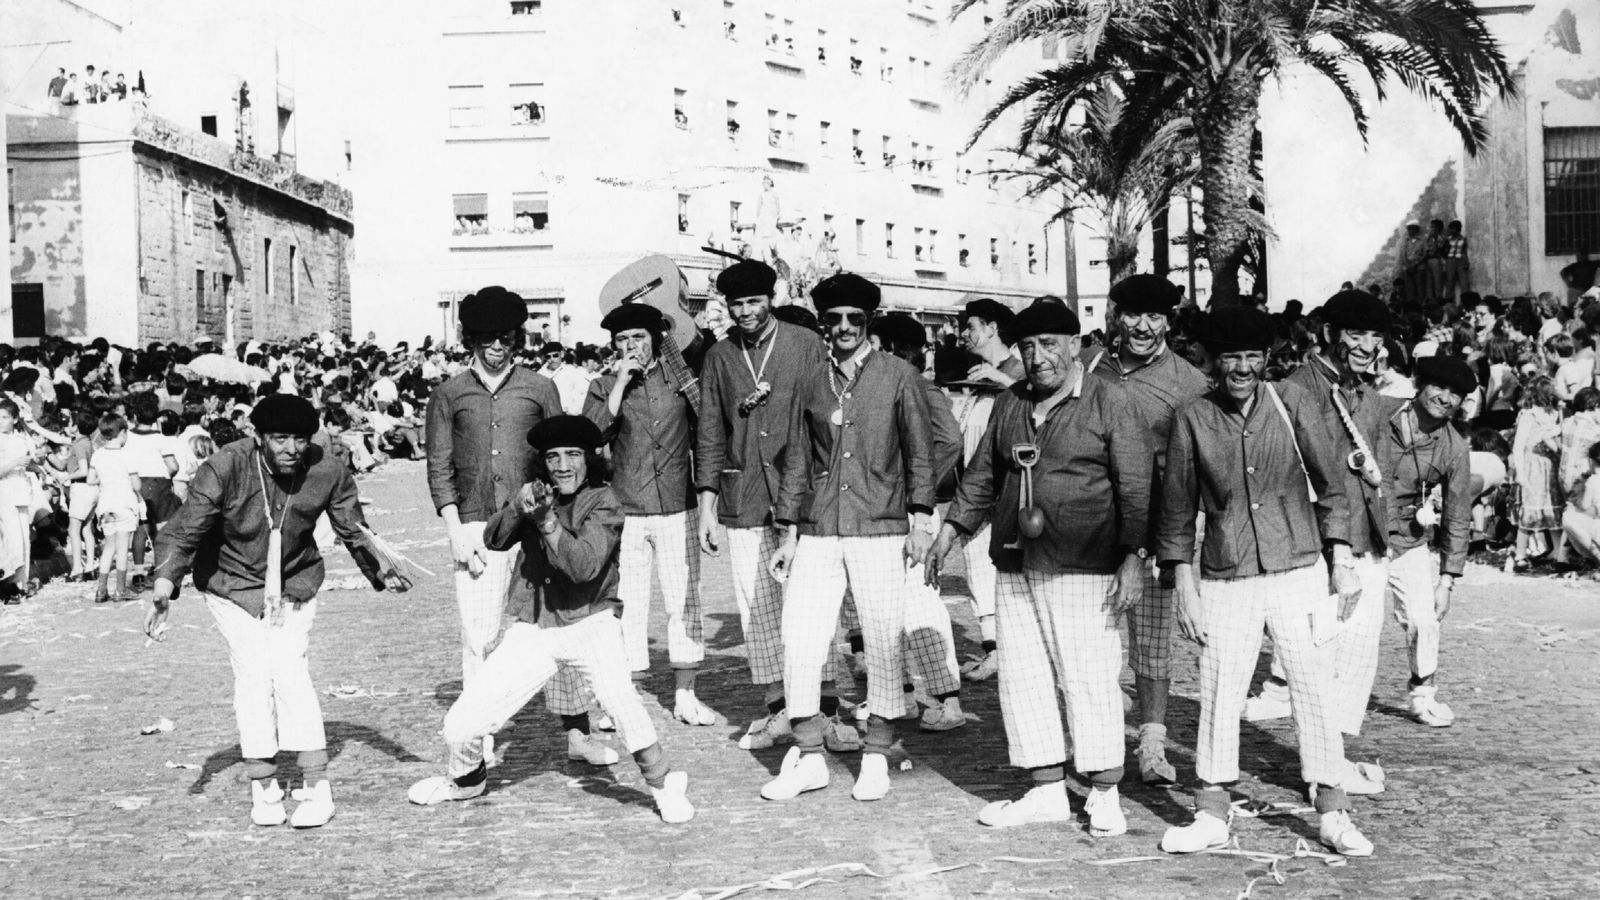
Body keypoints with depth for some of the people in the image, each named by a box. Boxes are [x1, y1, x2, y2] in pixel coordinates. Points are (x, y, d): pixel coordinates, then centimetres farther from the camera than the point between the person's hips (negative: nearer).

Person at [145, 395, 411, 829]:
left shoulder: (328, 473, -17)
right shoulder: (225, 468, -25)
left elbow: (354, 531, -3)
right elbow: (183, 532, -24)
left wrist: (381, 572, -18)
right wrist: (164, 587, -38)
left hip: (294, 585, 1)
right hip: (232, 582, -1)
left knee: (289, 668, -14)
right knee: (252, 669, -14)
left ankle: (316, 787, -10)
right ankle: (263, 787, -1)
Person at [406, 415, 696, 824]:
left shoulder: (602, 503, -7)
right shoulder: (536, 494, 4)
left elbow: (585, 566, -20)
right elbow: (494, 540, -8)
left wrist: (548, 521, -31)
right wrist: (518, 505, -26)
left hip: (588, 622, -3)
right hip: (532, 629, 3)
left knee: (617, 692, -34)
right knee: (460, 726, -1)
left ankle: (663, 783, -12)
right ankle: (467, 778, 34)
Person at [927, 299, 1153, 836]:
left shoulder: (1110, 406, -3)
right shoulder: (1010, 404, 13)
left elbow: (1136, 489, -7)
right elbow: (983, 474, 23)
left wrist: (1133, 558, -13)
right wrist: (952, 529, 18)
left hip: (1082, 570, -6)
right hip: (1015, 568, 6)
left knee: (1090, 680, -5)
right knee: (1023, 679, 7)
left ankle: (1104, 796, 7)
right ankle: (1048, 792, 17)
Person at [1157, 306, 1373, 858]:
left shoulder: (1290, 403, 0)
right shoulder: (1193, 419, 0)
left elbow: (1329, 484, 5)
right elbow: (1177, 508, 5)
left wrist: (1342, 562, 0)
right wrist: (1184, 587, 2)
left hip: (1298, 570, 0)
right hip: (1225, 581, 0)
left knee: (1315, 688, -1)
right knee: (1218, 693, 2)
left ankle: (1333, 814, 9)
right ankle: (1211, 816, 13)